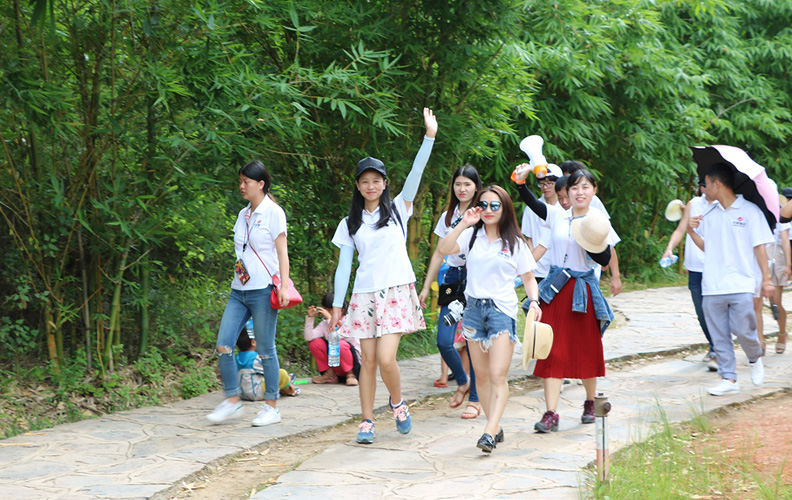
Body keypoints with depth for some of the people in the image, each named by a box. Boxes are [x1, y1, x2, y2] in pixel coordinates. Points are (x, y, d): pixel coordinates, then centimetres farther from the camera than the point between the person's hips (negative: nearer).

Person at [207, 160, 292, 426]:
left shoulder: (273, 212, -4)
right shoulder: (243, 215, 15)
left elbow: (282, 252, -7)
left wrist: (284, 286, -15)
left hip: (263, 290, -7)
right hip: (239, 291, 7)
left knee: (265, 349, -2)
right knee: (223, 345, -2)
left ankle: (272, 407, 7)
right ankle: (232, 400, 8)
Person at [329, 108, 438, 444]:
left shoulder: (398, 209, 7)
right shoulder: (350, 224, 11)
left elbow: (416, 174, -6)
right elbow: (344, 266, 10)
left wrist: (429, 137, -17)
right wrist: (336, 306, 6)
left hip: (397, 293, -2)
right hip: (364, 296, 2)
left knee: (386, 359, -13)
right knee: (368, 361, 0)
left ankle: (397, 403, 13)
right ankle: (367, 421, 10)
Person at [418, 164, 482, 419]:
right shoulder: (447, 217, 14)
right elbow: (439, 254, 18)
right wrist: (426, 287, 16)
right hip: (452, 278, 4)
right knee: (443, 341, -5)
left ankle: (475, 399, 7)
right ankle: (462, 381, 22)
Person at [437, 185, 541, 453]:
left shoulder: (515, 242, 5)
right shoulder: (471, 236, 7)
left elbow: (528, 279, 9)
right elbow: (443, 249, -10)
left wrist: (534, 301, -8)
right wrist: (463, 224, -14)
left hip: (502, 310, -3)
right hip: (474, 308, 3)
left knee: (498, 375, -14)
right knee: (481, 375, 7)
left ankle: (490, 431, -20)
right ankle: (496, 428, 17)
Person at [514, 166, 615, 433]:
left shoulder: (599, 221, -3)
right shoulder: (557, 215, 4)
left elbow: (605, 260, -5)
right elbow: (532, 202, 13)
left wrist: (591, 244, -23)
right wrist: (521, 182, -4)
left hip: (583, 289, -2)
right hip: (556, 290, 2)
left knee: (586, 348, 9)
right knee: (553, 349, -4)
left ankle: (590, 402, 31)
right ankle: (551, 413, -6)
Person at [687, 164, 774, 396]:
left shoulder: (750, 211, 0)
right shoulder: (710, 215, 14)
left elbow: (759, 247, -1)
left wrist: (766, 279, -5)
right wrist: (691, 232, 1)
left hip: (740, 285, -5)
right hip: (712, 287, 5)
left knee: (743, 330, -10)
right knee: (719, 336, 1)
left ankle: (755, 359, 19)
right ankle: (729, 379, 7)